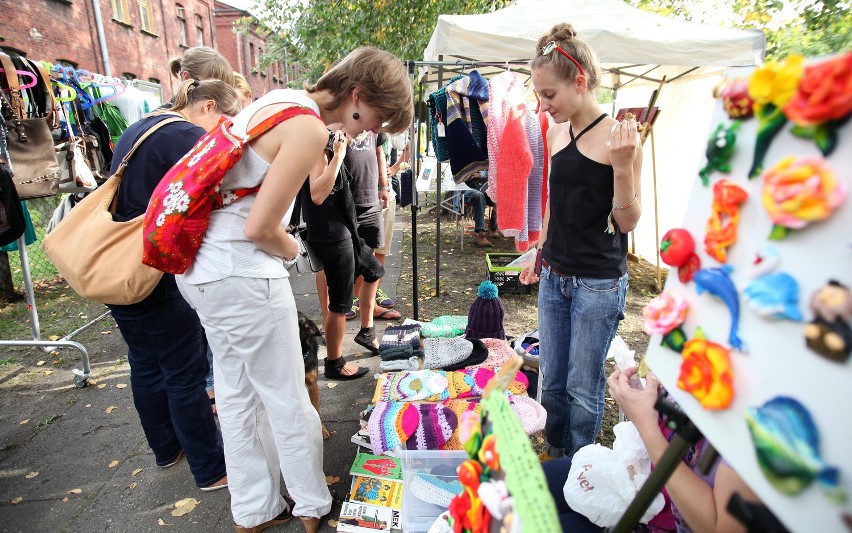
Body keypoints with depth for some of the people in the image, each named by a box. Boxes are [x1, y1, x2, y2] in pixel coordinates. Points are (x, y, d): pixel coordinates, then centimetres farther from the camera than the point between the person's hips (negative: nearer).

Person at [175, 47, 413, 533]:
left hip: (201, 265, 10)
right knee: (288, 400, 8)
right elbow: (260, 228, -20)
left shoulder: (279, 100, 11)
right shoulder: (310, 129, -19)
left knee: (236, 395, 19)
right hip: (242, 274, -10)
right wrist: (292, 249, 0)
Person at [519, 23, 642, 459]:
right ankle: (555, 459, 37)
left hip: (598, 282, -6)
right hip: (554, 276, 6)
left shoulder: (618, 136, -13)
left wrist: (622, 166, -25)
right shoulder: (555, 134, 6)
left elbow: (627, 222, -12)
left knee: (582, 388, 6)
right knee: (552, 381, 16)